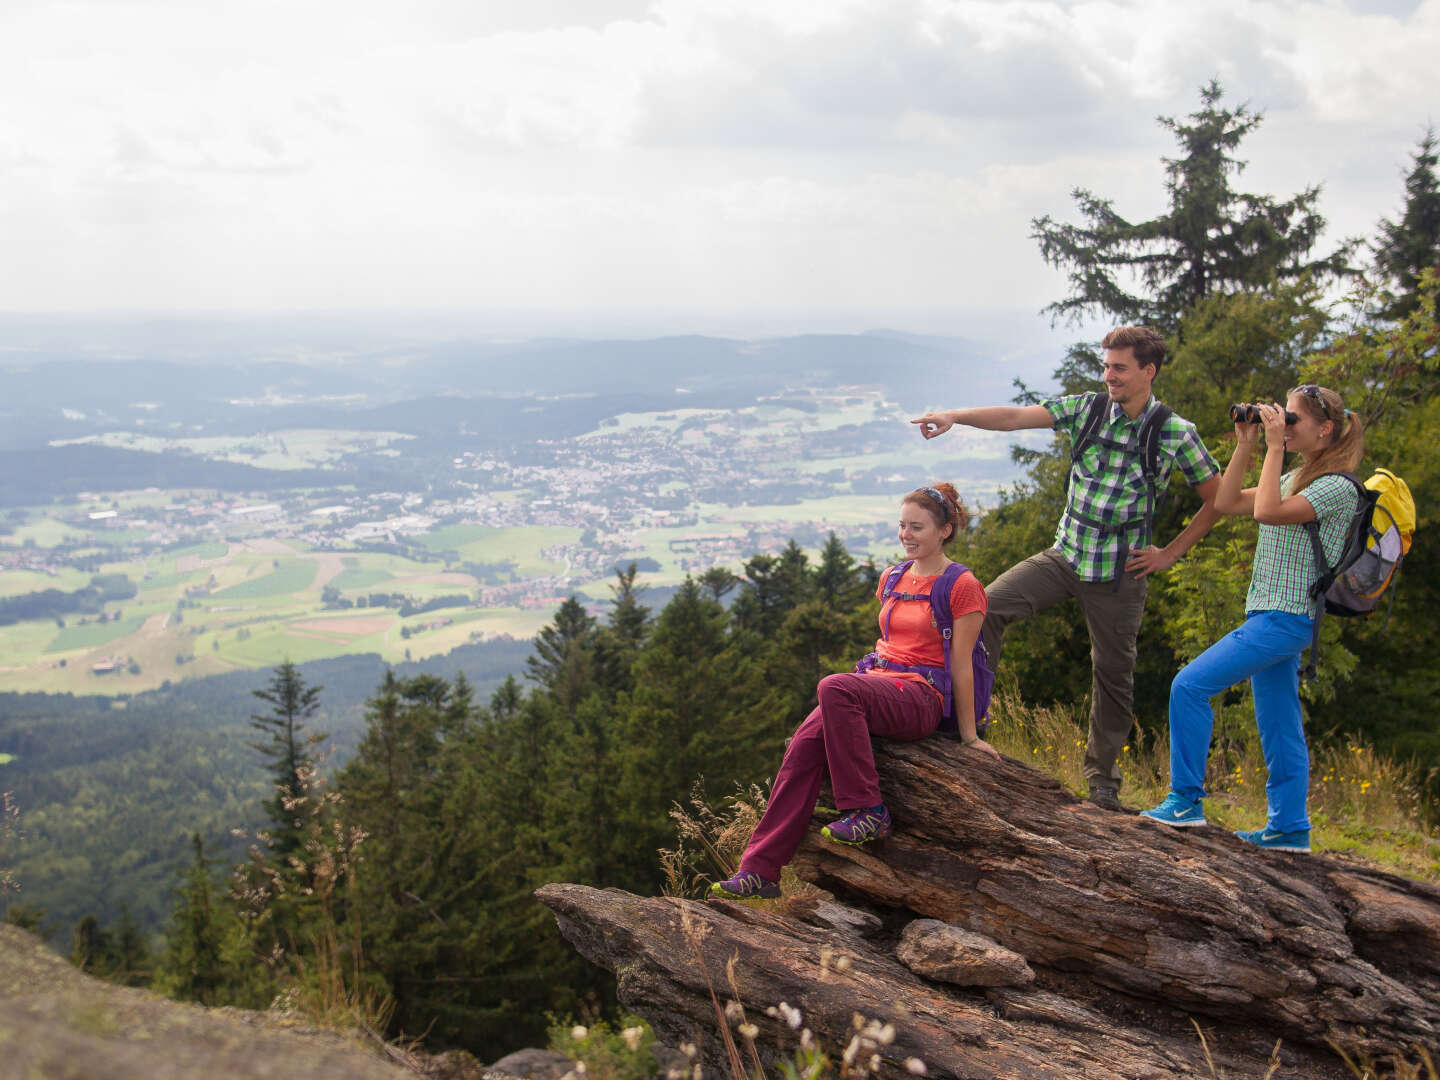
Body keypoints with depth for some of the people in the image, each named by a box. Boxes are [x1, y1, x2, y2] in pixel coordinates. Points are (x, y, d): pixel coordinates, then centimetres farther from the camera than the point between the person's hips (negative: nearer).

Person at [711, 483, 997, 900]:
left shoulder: (962, 588, -3)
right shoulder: (891, 579, 18)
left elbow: (960, 665, -4)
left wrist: (969, 736, 0)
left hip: (922, 697, -6)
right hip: (877, 684, 6)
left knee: (834, 687, -35)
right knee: (806, 743, -23)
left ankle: (868, 811, -27)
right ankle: (760, 869, -26)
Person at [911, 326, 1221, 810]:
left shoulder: (1176, 434, -7)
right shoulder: (1086, 409, -1)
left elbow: (1218, 498, 2)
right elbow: (1016, 417, -9)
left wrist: (1169, 553, -1)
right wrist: (954, 416, -23)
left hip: (1120, 572, -2)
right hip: (1064, 555, 2)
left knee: (1113, 674, 6)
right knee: (989, 604, -16)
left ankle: (1102, 777, 26)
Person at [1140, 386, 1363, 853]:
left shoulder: (1338, 487, -11)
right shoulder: (1295, 479, 17)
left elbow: (1267, 512, -24)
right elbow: (1227, 503, 18)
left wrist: (1274, 446, -18)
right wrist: (1245, 446, 11)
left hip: (1285, 617, -9)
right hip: (1269, 616, 9)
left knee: (1191, 684, -14)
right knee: (1279, 726, 10)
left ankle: (1186, 800, -8)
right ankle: (1289, 827, 16)